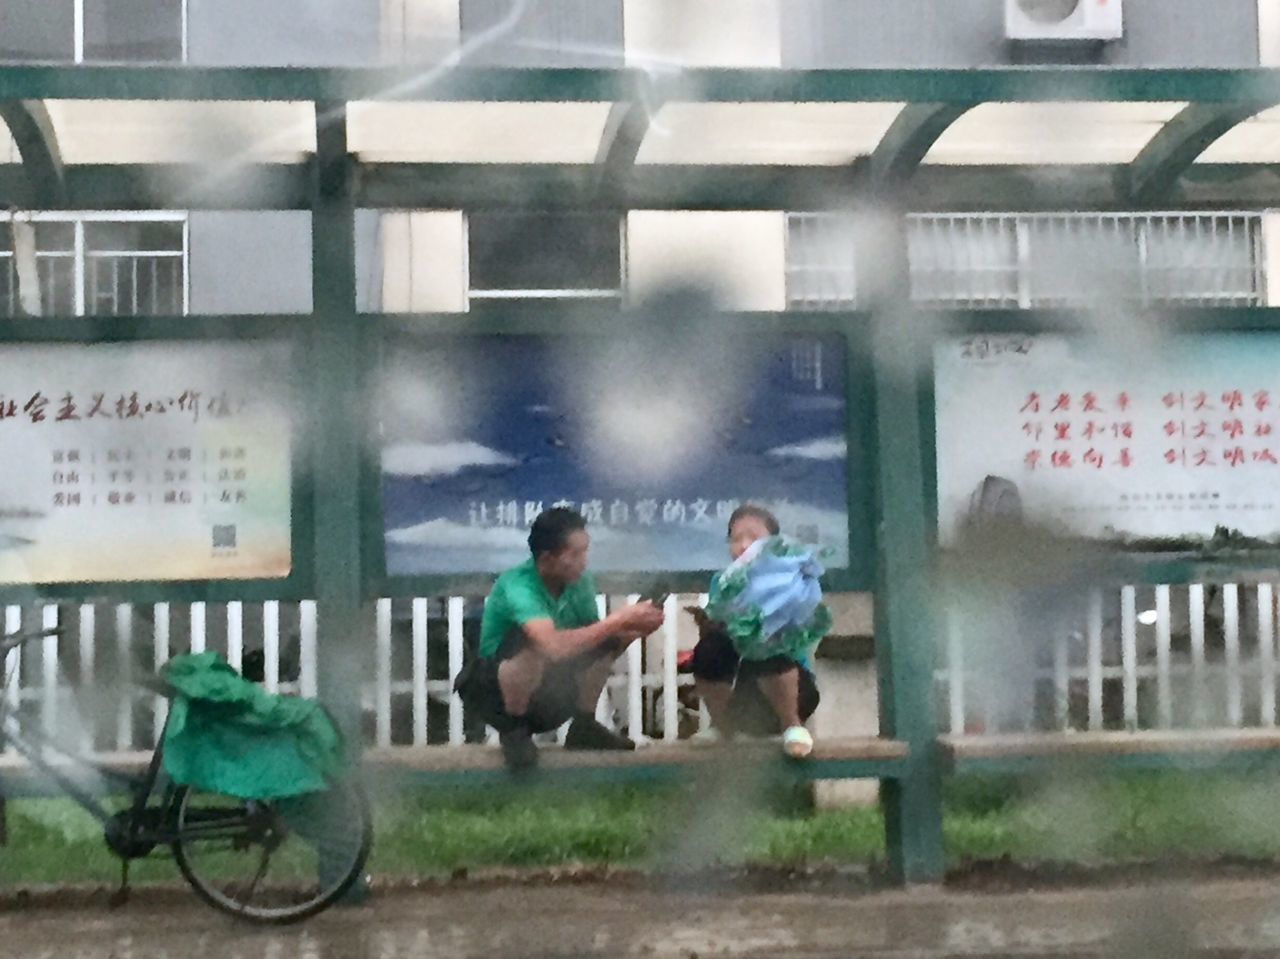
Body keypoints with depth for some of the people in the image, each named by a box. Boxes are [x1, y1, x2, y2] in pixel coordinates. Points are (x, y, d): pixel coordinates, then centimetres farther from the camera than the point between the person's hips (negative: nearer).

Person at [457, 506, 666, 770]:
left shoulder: (579, 580, -10)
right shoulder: (518, 585, -32)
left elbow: (590, 635, -1)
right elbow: (555, 645, -46)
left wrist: (633, 629, -22)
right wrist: (617, 621, -37)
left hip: (546, 682, 7)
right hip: (495, 687, -7)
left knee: (609, 639, -9)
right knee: (535, 643, -36)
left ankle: (583, 725, 2)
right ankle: (513, 730, -14)